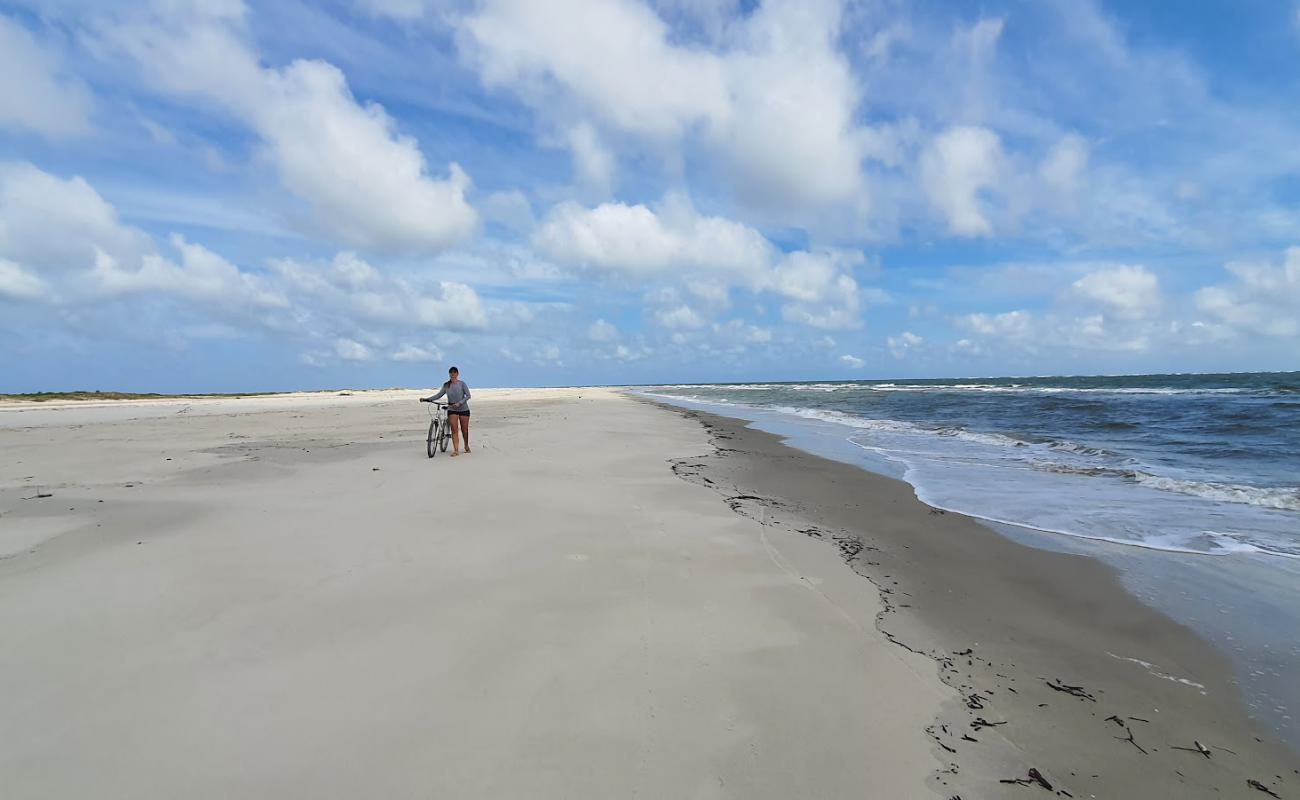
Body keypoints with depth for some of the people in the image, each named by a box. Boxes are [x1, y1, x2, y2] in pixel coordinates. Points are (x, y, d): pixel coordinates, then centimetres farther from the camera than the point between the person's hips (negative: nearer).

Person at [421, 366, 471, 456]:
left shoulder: (462, 383, -6)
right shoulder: (446, 385, 2)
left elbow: (468, 395, -9)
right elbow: (438, 395, 2)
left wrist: (459, 403, -21)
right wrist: (427, 399, -9)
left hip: (463, 409, -1)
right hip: (452, 409, 1)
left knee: (464, 429, 7)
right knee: (454, 429, -11)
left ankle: (466, 446, 30)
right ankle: (456, 450, -13)